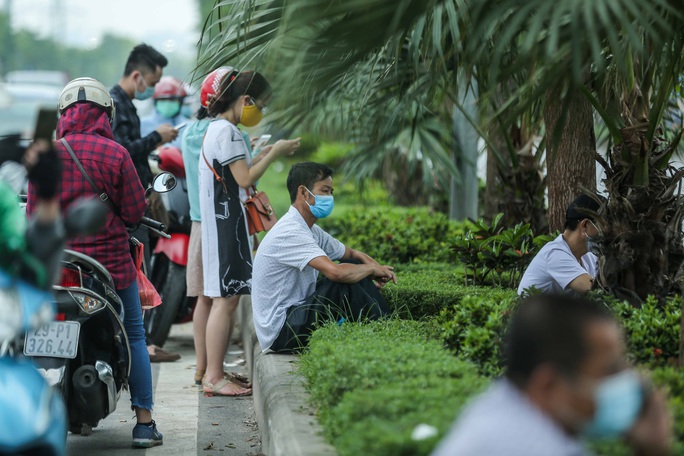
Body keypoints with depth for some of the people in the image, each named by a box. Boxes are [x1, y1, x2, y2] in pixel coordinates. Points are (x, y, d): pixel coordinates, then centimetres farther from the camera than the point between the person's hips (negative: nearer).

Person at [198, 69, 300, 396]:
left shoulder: (217, 128, 18)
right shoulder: (227, 130, -14)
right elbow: (245, 179, -17)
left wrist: (263, 155, 14)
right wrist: (275, 153, -7)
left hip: (221, 223, 11)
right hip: (226, 222, -11)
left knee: (226, 298, 10)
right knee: (226, 299, -9)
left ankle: (214, 374, 12)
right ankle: (214, 377, -8)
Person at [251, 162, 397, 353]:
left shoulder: (311, 230, 12)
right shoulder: (290, 233, -20)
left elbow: (352, 254, 23)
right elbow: (335, 271, -33)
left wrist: (377, 268, -1)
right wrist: (372, 269, -13)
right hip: (280, 333, -10)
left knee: (354, 267, 5)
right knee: (346, 281, -24)